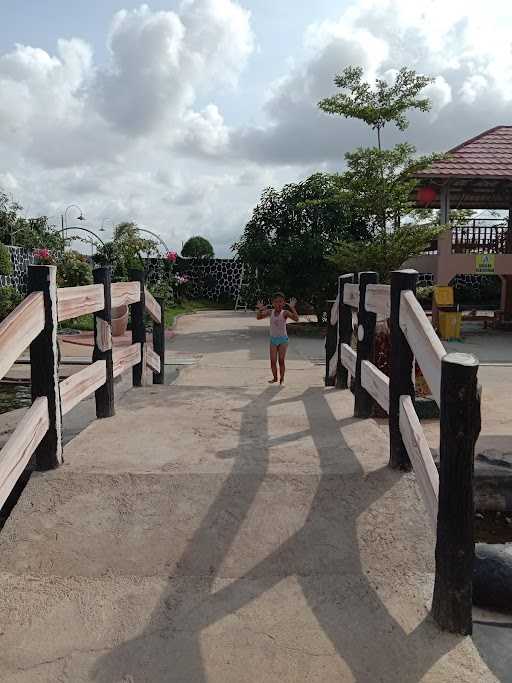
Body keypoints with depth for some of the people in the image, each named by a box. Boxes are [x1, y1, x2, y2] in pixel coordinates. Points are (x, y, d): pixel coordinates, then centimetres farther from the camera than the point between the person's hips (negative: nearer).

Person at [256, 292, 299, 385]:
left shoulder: (285, 313, -10)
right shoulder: (270, 312, 1)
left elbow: (296, 318, -23)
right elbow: (258, 317, 1)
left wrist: (292, 308, -32)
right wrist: (260, 309, -16)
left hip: (283, 339, -3)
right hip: (273, 339, 3)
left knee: (281, 360, -2)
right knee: (273, 361, 3)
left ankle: (282, 379, 11)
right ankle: (275, 378, 21)